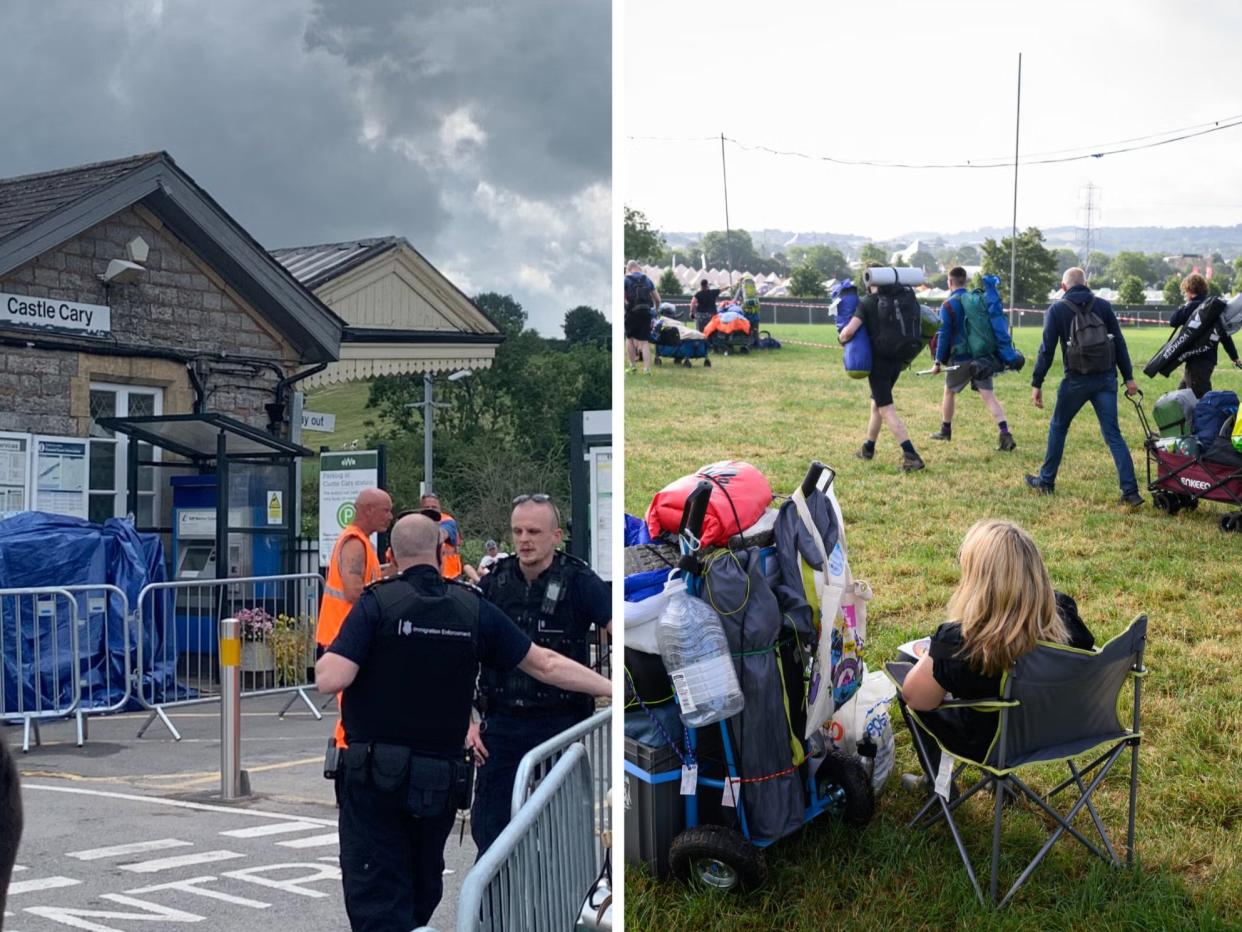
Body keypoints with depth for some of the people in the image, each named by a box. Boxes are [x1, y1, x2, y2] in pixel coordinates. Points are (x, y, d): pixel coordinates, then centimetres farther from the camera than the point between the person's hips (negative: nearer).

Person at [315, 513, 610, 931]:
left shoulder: (377, 603, -9)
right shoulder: (475, 608, 1)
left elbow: (331, 679, -18)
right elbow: (546, 665, 4)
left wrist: (326, 658, 5)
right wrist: (614, 688, 12)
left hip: (376, 777, -4)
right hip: (442, 781, 4)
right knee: (421, 896, 23)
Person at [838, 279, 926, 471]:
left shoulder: (866, 304, -11)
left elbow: (849, 331, -22)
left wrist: (841, 338, 0)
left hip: (878, 362, -6)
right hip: (897, 361, 6)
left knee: (887, 411, -7)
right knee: (876, 403, 24)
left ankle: (911, 455, -19)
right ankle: (868, 448, 36)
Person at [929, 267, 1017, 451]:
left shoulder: (949, 305, -7)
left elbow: (944, 335, -10)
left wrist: (938, 361, -7)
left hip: (960, 358, -4)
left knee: (949, 392, 18)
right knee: (988, 395, -4)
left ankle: (945, 431, 30)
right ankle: (1005, 434, -20)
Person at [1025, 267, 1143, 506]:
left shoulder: (1057, 309, -1)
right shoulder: (1103, 306, 5)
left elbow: (1047, 349, -5)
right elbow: (1119, 343, 3)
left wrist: (1037, 383, -1)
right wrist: (1128, 377, 7)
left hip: (1076, 380, -2)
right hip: (1106, 379, 2)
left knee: (1058, 427, 18)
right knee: (1113, 435, 2)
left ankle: (1046, 482, 25)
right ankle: (1130, 492, -6)